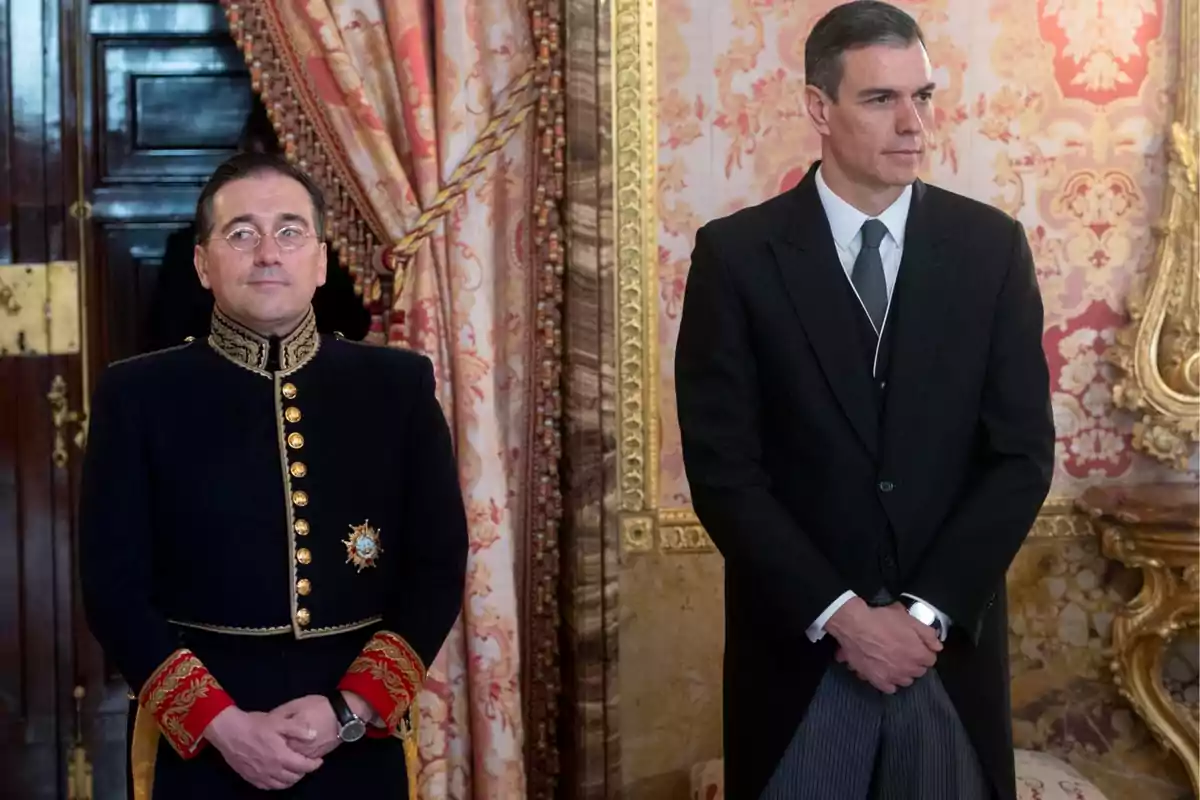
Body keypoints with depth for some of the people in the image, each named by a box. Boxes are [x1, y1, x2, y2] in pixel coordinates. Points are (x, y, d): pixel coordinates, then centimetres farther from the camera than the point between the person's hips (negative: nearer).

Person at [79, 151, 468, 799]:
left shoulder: (399, 385, 3)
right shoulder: (138, 395, 0)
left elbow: (437, 568, 1)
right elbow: (113, 588, -4)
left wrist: (351, 708, -11)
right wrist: (220, 722, -14)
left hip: (359, 745, 1)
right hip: (196, 747, -1)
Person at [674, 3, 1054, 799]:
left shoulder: (991, 246, 0)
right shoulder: (737, 254, -5)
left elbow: (1023, 454, -2)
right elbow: (722, 466, -7)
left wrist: (926, 611, -10)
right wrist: (839, 613, -13)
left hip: (951, 642, 2)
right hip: (800, 646, -1)